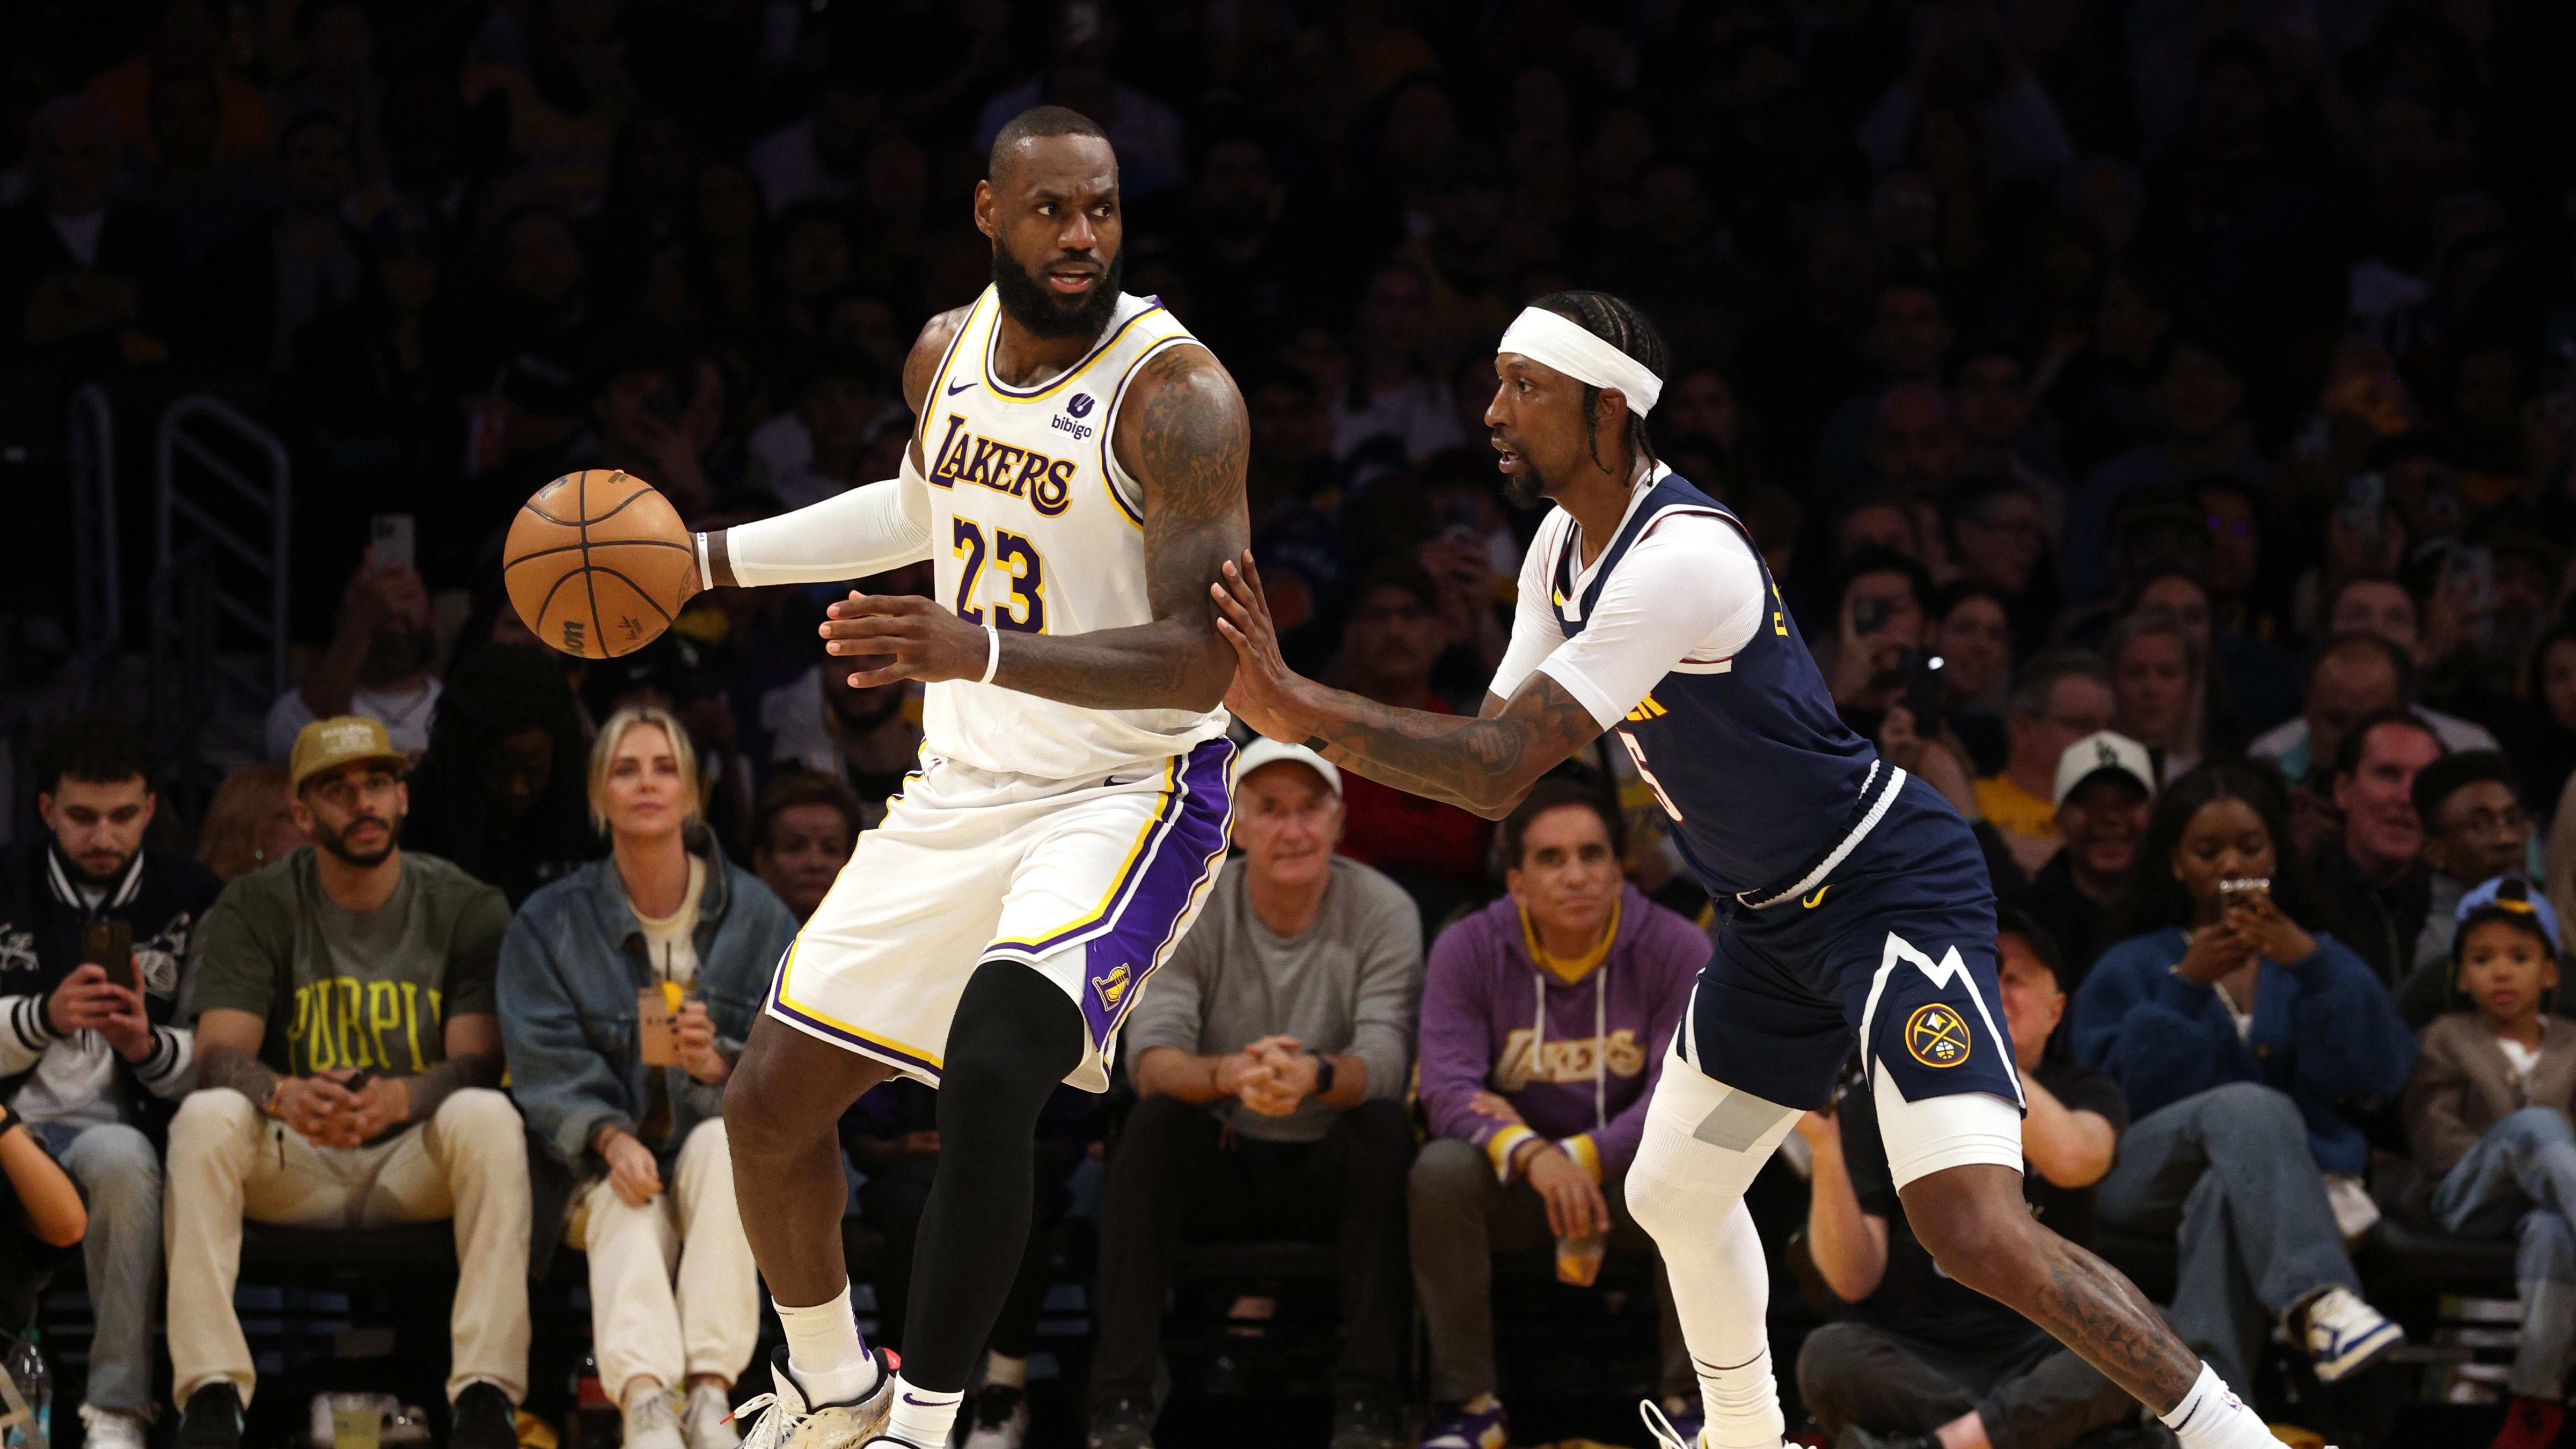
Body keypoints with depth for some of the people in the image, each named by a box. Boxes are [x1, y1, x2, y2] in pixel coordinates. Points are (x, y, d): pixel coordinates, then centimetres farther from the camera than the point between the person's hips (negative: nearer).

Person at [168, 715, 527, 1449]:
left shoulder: (468, 908, 1)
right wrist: (285, 1095, -37)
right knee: (205, 1116, -30)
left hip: (416, 1166, -1)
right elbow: (220, 1055, -11)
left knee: (488, 1116, -32)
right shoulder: (255, 909, 2)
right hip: (293, 1168, 1)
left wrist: (398, 1099, -35)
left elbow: (478, 1062, -10)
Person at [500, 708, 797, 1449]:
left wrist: (721, 1064, -23)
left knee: (723, 1137, -34)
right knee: (632, 1214, -34)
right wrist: (611, 1138, -25)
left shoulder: (755, 915, 5)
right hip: (613, 1163, 0)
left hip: (734, 1164, 0)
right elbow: (549, 1065, -6)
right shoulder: (549, 924, 3)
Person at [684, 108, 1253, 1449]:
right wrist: (712, 558, 25)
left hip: (1125, 797, -7)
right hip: (961, 789, 7)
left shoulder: (1175, 395, -20)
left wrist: (981, 652, -41)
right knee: (770, 1105, 9)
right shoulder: (949, 352, 3)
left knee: (990, 1069, -33)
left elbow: (1199, 661, -28)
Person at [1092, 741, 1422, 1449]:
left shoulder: (1381, 911, -8)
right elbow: (1150, 1056, -20)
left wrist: (1315, 1075, -47)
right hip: (1221, 1169, 1)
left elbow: (1386, 1058, -23)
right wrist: (1227, 1075, -44)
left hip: (1332, 1167, -1)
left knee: (1386, 1125, -31)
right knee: (1155, 1119, -29)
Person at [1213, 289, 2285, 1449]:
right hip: (1776, 916, 10)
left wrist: (1292, 704, -31)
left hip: (1894, 890, -10)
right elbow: (1497, 757, 8)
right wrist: (1297, 713, -7)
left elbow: (1502, 771, -30)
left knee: (1977, 1234, -24)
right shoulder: (1568, 543, 5)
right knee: (1673, 1197, 20)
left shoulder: (1682, 558, -27)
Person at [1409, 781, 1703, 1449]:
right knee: (1440, 1169, -31)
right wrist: (1529, 1153, -40)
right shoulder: (1468, 950, -8)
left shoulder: (1676, 949, -10)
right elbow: (1447, 1088, -19)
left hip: (1631, 1171, -1)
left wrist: (1579, 1158, -31)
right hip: (1511, 1186, 1)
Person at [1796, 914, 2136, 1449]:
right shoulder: (1878, 1105, 5)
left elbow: (2071, 1162, -20)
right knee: (1830, 1355, -33)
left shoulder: (2083, 1093, 7)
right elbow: (1854, 1280, -5)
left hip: (2037, 1365, 1)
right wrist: (1826, 1148, -19)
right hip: (1908, 1370, -1)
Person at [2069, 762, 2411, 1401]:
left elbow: (2376, 1077, 2)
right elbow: (2117, 1094, 1)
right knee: (2250, 1108, -35)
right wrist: (2186, 986, -8)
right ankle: (2317, 1300, -60)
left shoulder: (2318, 961, 24)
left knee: (2224, 1198, -38)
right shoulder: (2131, 969, 22)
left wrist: (2311, 964, -10)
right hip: (2153, 1177, -1)